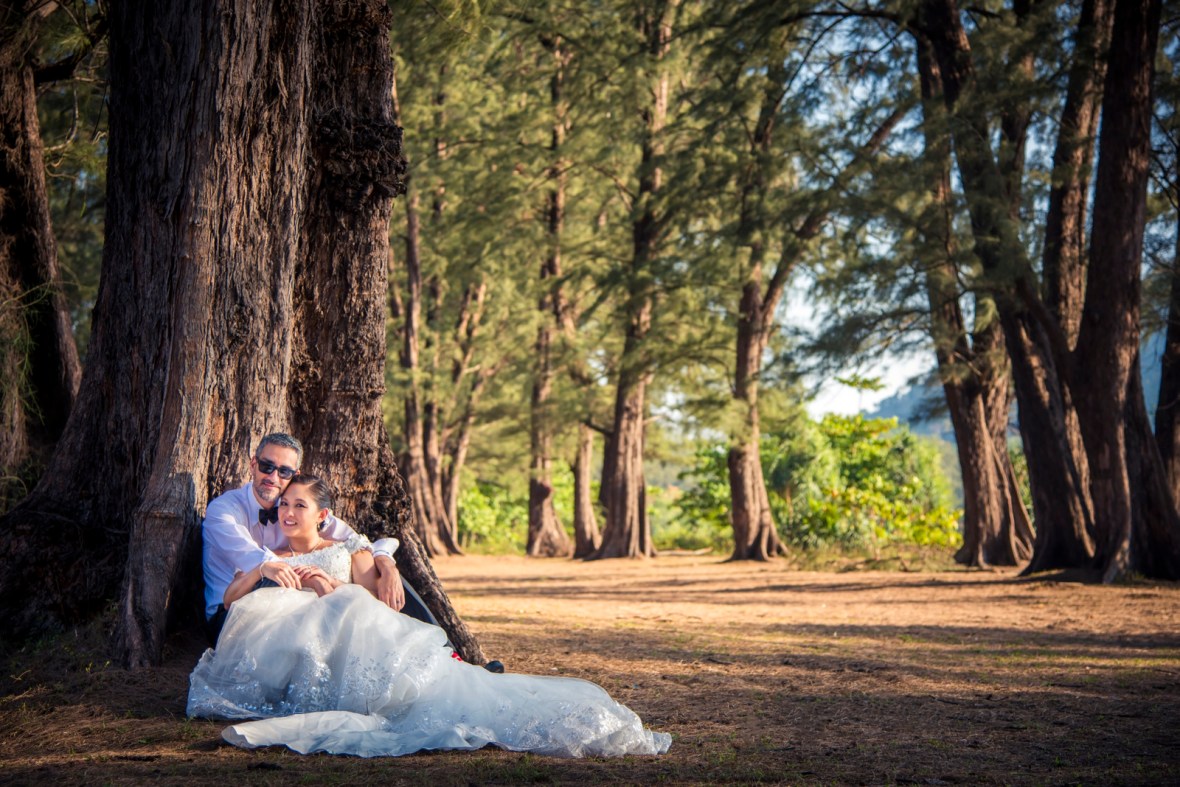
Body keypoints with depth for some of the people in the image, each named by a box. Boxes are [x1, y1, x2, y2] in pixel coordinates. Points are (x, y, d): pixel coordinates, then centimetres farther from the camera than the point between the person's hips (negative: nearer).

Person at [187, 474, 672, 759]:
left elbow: (372, 602, 12)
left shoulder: (349, 551, 29)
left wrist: (334, 590, -6)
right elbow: (230, 600, 15)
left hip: (350, 646, 1)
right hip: (287, 649, -1)